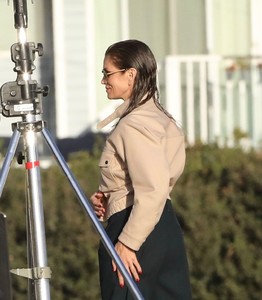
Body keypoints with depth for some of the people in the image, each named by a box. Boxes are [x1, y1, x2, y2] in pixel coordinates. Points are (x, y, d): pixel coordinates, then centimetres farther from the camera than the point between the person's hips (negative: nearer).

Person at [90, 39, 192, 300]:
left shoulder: (133, 125, -16)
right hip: (166, 227, 10)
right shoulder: (157, 115, 13)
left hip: (139, 229, -10)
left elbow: (153, 191, -23)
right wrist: (108, 197, 9)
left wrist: (127, 243, -20)